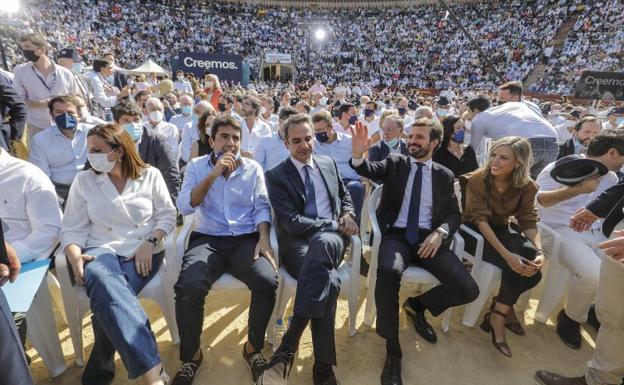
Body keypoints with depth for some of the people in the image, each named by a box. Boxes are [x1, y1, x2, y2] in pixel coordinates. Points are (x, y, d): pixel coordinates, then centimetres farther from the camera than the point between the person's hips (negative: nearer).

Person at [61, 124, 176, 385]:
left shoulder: (150, 175, 4)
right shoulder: (83, 180, 7)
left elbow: (167, 215, 5)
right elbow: (71, 229, 6)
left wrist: (149, 243, -10)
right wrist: (75, 257, -14)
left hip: (143, 253, 0)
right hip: (101, 250, 0)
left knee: (109, 297, -30)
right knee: (107, 287, -36)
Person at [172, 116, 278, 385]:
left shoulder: (253, 168, 10)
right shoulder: (197, 166, 9)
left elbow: (261, 207, 4)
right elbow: (184, 207, -5)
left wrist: (264, 238, -13)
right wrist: (214, 174, -13)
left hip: (246, 239, 1)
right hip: (207, 239, 0)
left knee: (268, 282, -27)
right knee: (188, 287, -28)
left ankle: (253, 347, 1)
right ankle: (191, 354, 2)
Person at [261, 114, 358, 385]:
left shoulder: (329, 164, 18)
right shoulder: (276, 176, 3)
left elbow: (345, 196, 30)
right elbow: (292, 223, -8)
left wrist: (347, 215, 6)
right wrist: (333, 224, -10)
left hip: (331, 239, 2)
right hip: (297, 243, -2)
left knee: (321, 243, -38)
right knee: (329, 281, -36)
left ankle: (288, 346, -34)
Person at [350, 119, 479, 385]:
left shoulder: (445, 176, 14)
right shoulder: (395, 163, 10)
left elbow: (454, 214, 10)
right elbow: (369, 170, -9)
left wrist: (440, 232, -12)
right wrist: (358, 155, -32)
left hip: (429, 238, 3)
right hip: (396, 235, -2)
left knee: (468, 290, -15)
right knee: (388, 271, -35)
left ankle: (417, 305, 17)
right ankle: (393, 350, -14)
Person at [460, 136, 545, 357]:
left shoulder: (527, 186, -5)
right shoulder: (477, 180, -18)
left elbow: (528, 221, -5)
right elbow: (480, 220, -23)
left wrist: (539, 251, -25)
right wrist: (507, 254, -32)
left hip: (501, 230, 5)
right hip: (474, 231, -4)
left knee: (530, 259, -24)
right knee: (517, 265, -26)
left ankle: (498, 314, -4)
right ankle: (505, 309, 0)